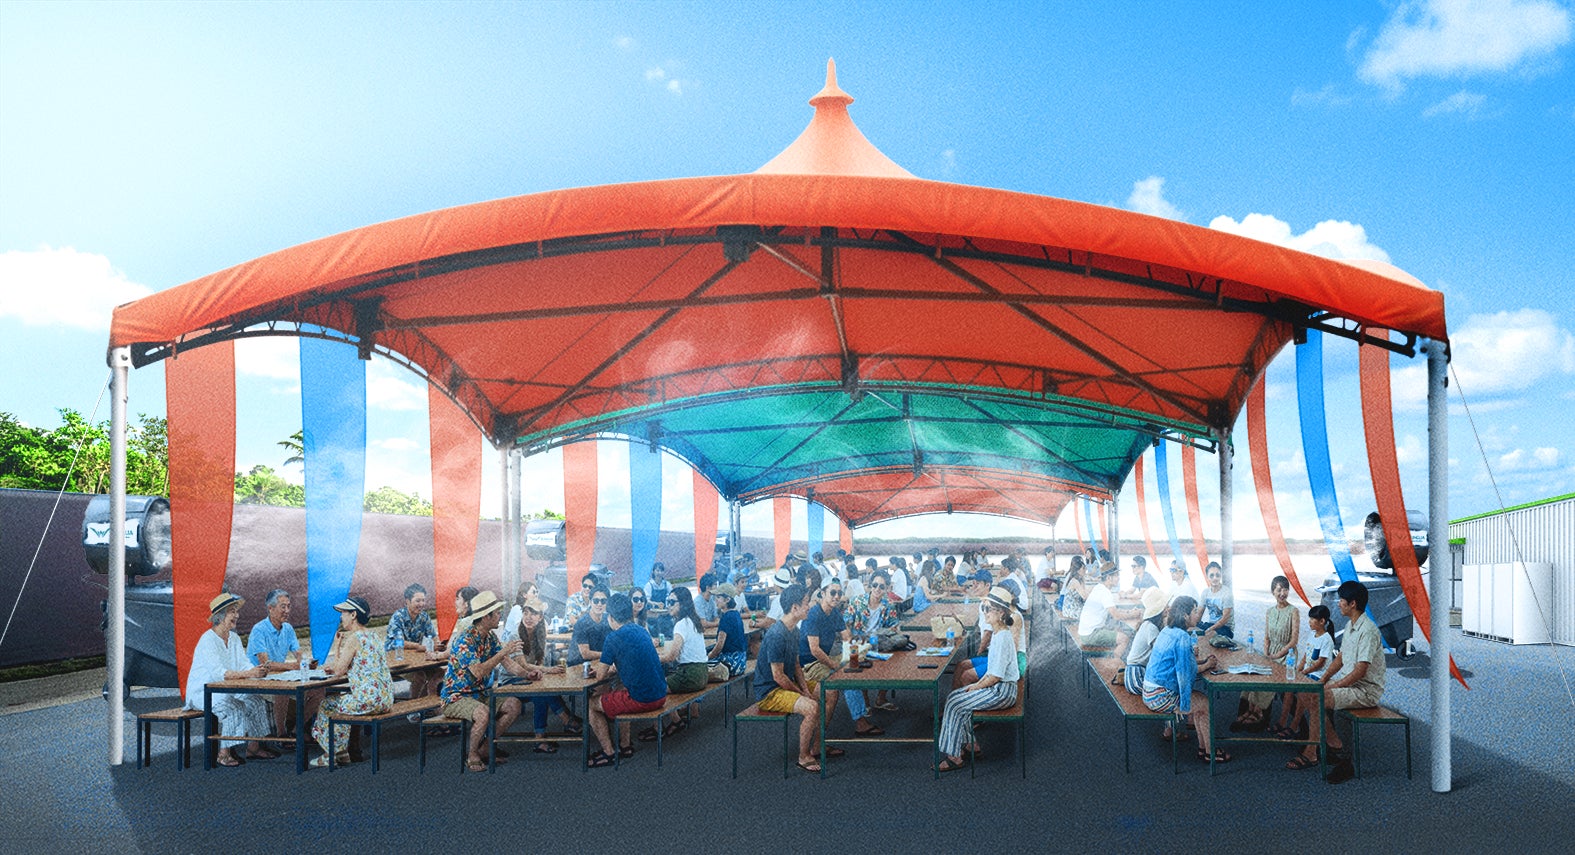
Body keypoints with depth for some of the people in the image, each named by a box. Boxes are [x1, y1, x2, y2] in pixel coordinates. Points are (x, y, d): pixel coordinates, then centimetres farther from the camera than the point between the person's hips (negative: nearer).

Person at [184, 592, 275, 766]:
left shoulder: (234, 637, 8)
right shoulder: (208, 640, -19)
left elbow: (244, 663, 1)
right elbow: (218, 672, -31)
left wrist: (257, 671, -22)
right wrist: (247, 674, -40)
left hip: (225, 690, 8)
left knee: (255, 700, -12)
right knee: (232, 707, -33)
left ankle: (253, 747, -5)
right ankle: (224, 753, -27)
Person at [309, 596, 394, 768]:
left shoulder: (354, 638, -13)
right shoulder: (372, 636, 15)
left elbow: (338, 671, -10)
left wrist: (340, 644, -1)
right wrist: (334, 666, 19)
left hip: (368, 700, -9)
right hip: (385, 699, 9)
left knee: (327, 705, 13)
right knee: (342, 701, 29)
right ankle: (343, 752, 32)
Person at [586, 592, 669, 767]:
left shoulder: (614, 638, -12)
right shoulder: (642, 631, 11)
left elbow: (600, 676, -6)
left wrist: (608, 670, 15)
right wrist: (613, 668, 21)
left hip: (641, 700, -8)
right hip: (660, 695, 8)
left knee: (591, 704, 11)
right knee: (618, 695, 34)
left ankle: (608, 753, 15)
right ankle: (625, 746, 35)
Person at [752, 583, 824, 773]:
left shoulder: (794, 630, 6)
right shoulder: (777, 635, -26)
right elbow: (778, 676, -24)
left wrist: (805, 688, -1)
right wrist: (801, 692, -13)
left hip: (788, 684, 10)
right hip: (769, 692, -10)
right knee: (812, 707, -27)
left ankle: (816, 749, 15)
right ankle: (803, 758, -10)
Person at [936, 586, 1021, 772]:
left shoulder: (1002, 638, -23)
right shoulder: (997, 633, 9)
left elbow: (995, 676, -23)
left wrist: (976, 687, -10)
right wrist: (978, 684, 8)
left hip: (1002, 692, -10)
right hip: (996, 687, 10)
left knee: (955, 705, -11)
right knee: (953, 697, 9)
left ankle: (953, 756, -3)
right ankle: (970, 744, 16)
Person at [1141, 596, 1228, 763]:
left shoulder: (1168, 631, 8)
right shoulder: (1182, 637, -21)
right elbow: (1187, 672, -18)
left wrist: (1203, 661, 9)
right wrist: (1206, 666, -1)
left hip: (1150, 692, 9)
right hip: (1160, 697, -9)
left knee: (1201, 700, 16)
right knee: (1205, 704, 2)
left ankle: (1203, 748, 21)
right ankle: (1209, 752, 16)